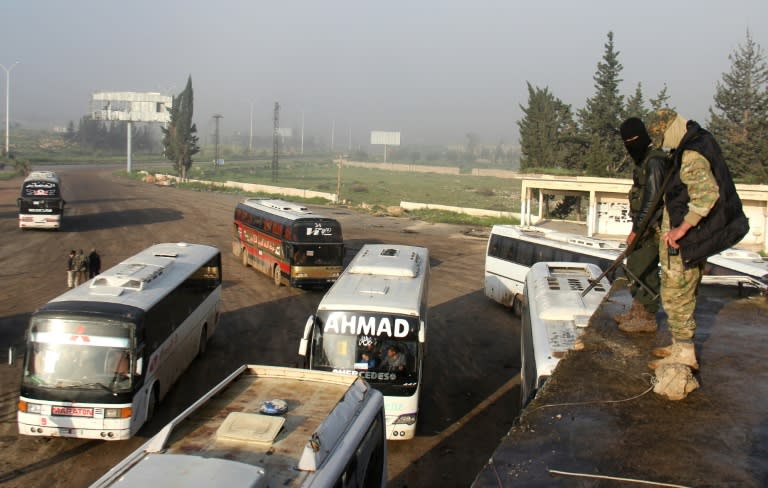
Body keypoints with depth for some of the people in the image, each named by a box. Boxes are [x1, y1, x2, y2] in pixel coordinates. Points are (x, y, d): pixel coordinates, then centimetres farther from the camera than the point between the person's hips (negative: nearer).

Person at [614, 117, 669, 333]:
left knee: (644, 269, -6)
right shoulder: (644, 160, 15)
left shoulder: (654, 161, -17)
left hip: (651, 227, -10)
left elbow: (652, 199, -22)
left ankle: (647, 318, 1)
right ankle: (637, 311, 27)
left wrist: (636, 230, -20)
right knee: (635, 266, 16)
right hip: (645, 226, 10)